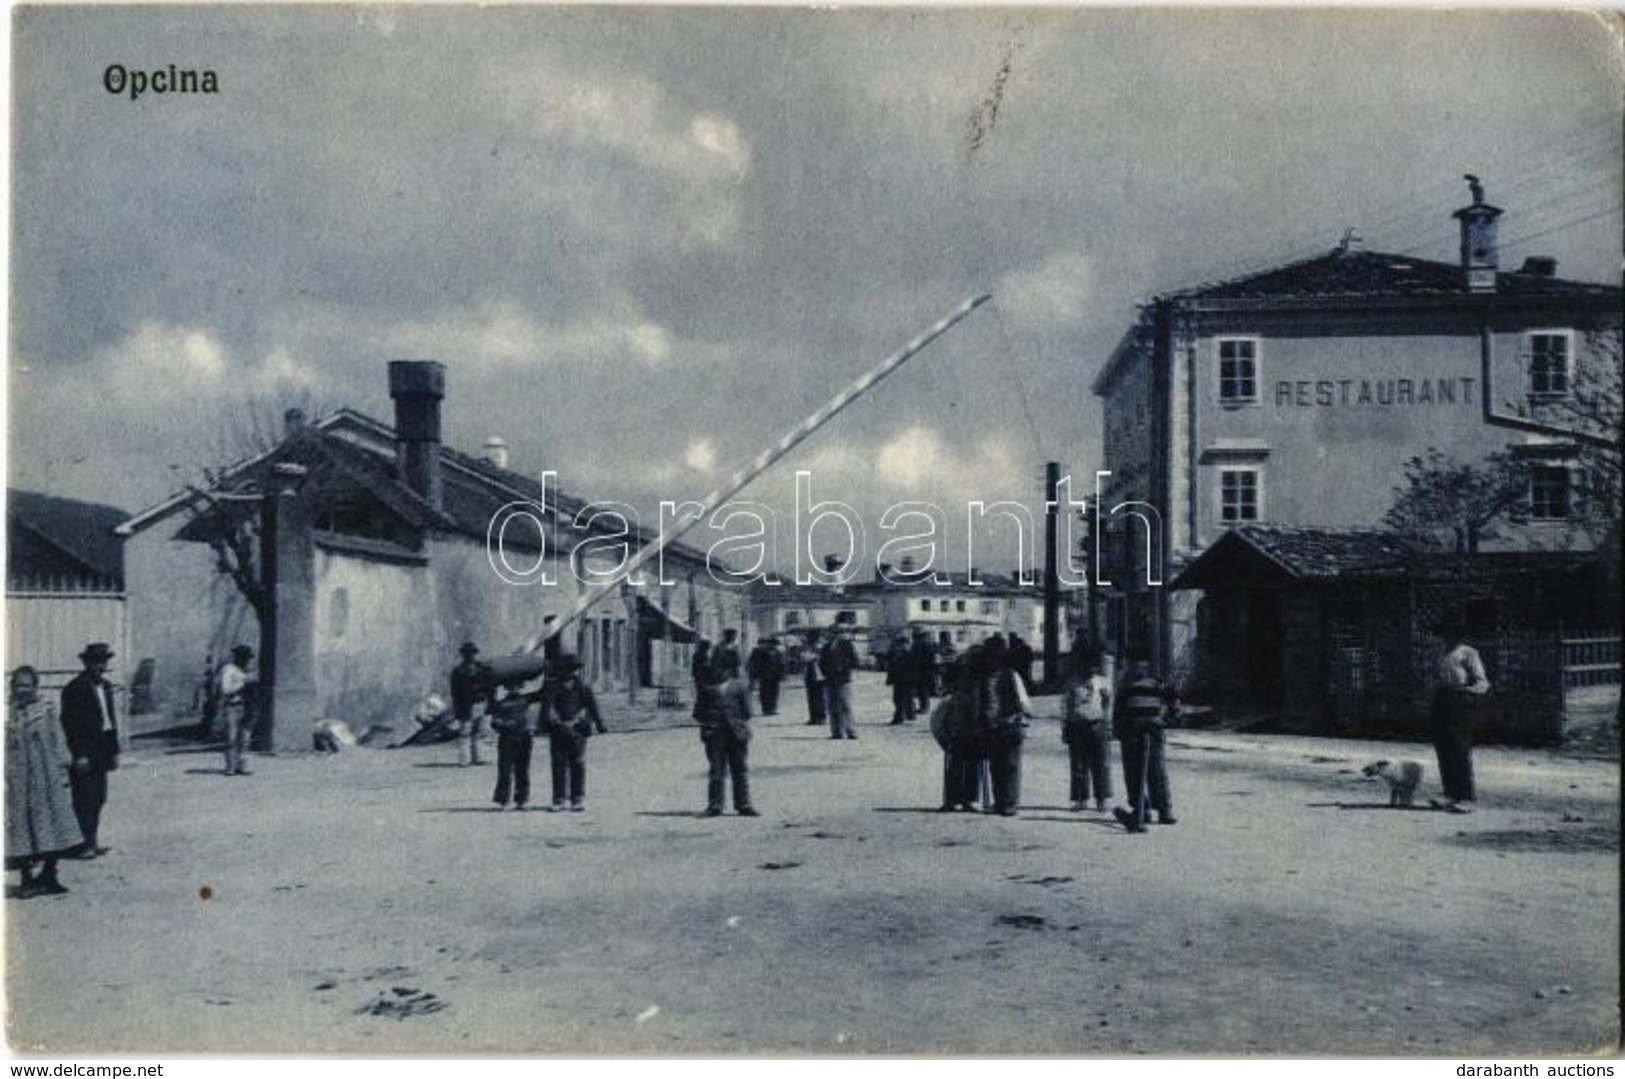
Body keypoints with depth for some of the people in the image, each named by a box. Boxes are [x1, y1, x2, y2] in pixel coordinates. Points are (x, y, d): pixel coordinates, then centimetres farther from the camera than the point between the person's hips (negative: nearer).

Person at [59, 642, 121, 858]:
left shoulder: (105, 686, 12)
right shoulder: (74, 689, -10)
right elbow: (69, 725, -13)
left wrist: (114, 751, 14)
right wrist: (79, 755, -16)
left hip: (102, 750, 7)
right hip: (85, 751, -7)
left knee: (98, 799, 11)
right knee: (85, 798, -4)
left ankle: (93, 841, 18)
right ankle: (89, 842, 1)